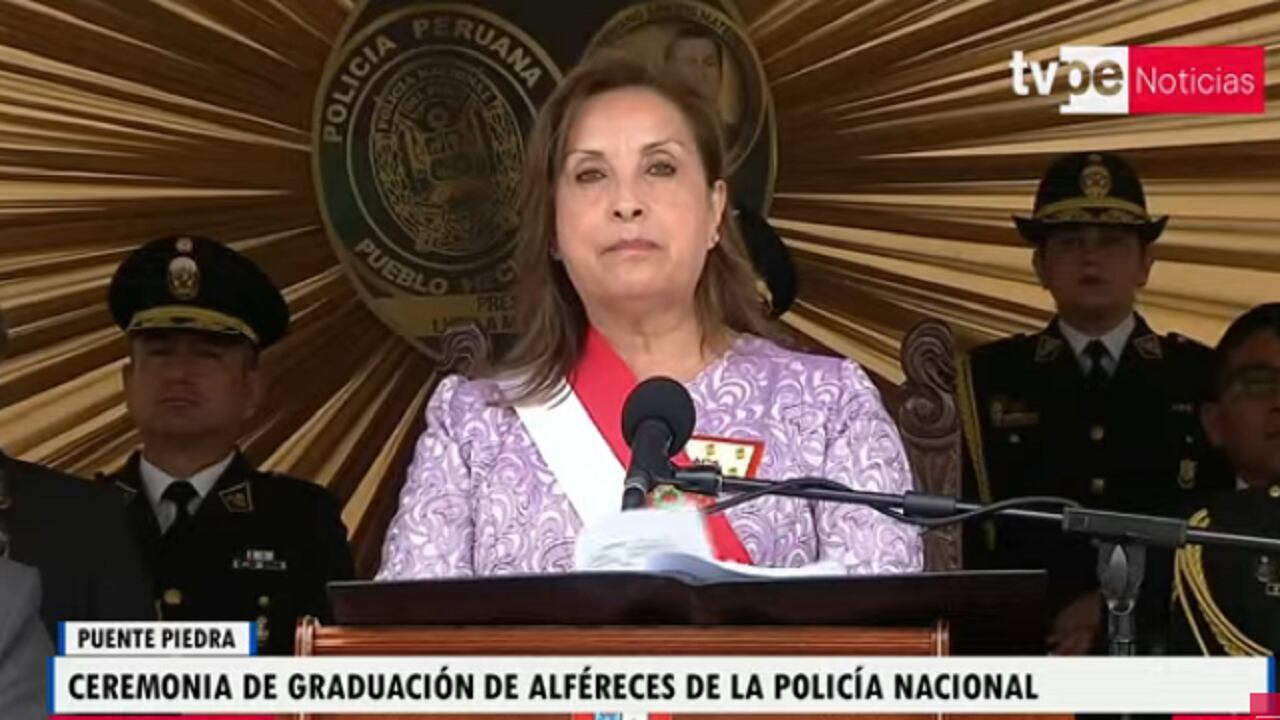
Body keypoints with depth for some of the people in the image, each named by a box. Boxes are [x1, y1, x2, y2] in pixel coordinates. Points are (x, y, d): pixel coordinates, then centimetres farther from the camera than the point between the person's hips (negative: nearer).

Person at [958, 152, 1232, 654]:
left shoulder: (1204, 380, 9)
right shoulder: (986, 381, 8)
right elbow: (964, 532, 4)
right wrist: (1056, 625, -8)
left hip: (1164, 644, 1)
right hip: (1026, 651, 0)